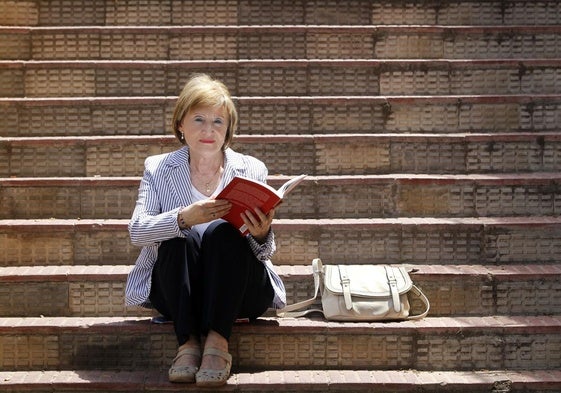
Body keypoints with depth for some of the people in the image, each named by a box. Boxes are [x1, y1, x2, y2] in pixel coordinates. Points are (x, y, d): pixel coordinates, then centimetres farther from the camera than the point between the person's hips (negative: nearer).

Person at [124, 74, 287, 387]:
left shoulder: (252, 170, 4)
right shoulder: (158, 168, 5)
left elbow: (265, 253, 0)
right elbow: (137, 231, -12)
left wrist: (262, 236, -26)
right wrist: (184, 217, -32)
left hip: (239, 291, 0)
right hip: (178, 292, 0)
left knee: (222, 232, -28)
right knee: (179, 238, -28)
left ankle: (218, 341, -29)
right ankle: (187, 342, -28)